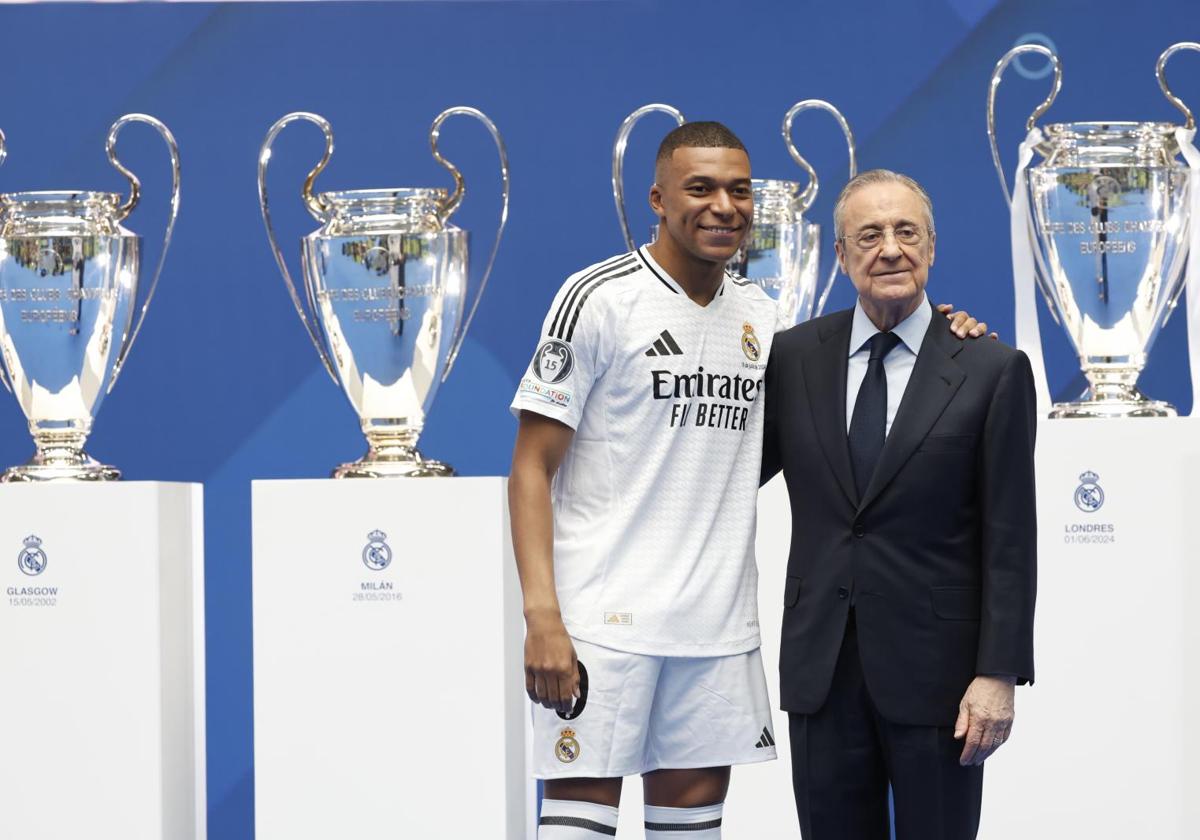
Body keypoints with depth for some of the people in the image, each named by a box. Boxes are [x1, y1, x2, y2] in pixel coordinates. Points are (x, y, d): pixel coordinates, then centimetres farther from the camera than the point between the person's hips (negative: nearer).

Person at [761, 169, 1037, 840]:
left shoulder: (992, 369, -3)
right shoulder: (793, 357, 6)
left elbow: (1009, 540, -5)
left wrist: (998, 674, -10)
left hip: (935, 671, -3)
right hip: (822, 671, 3)